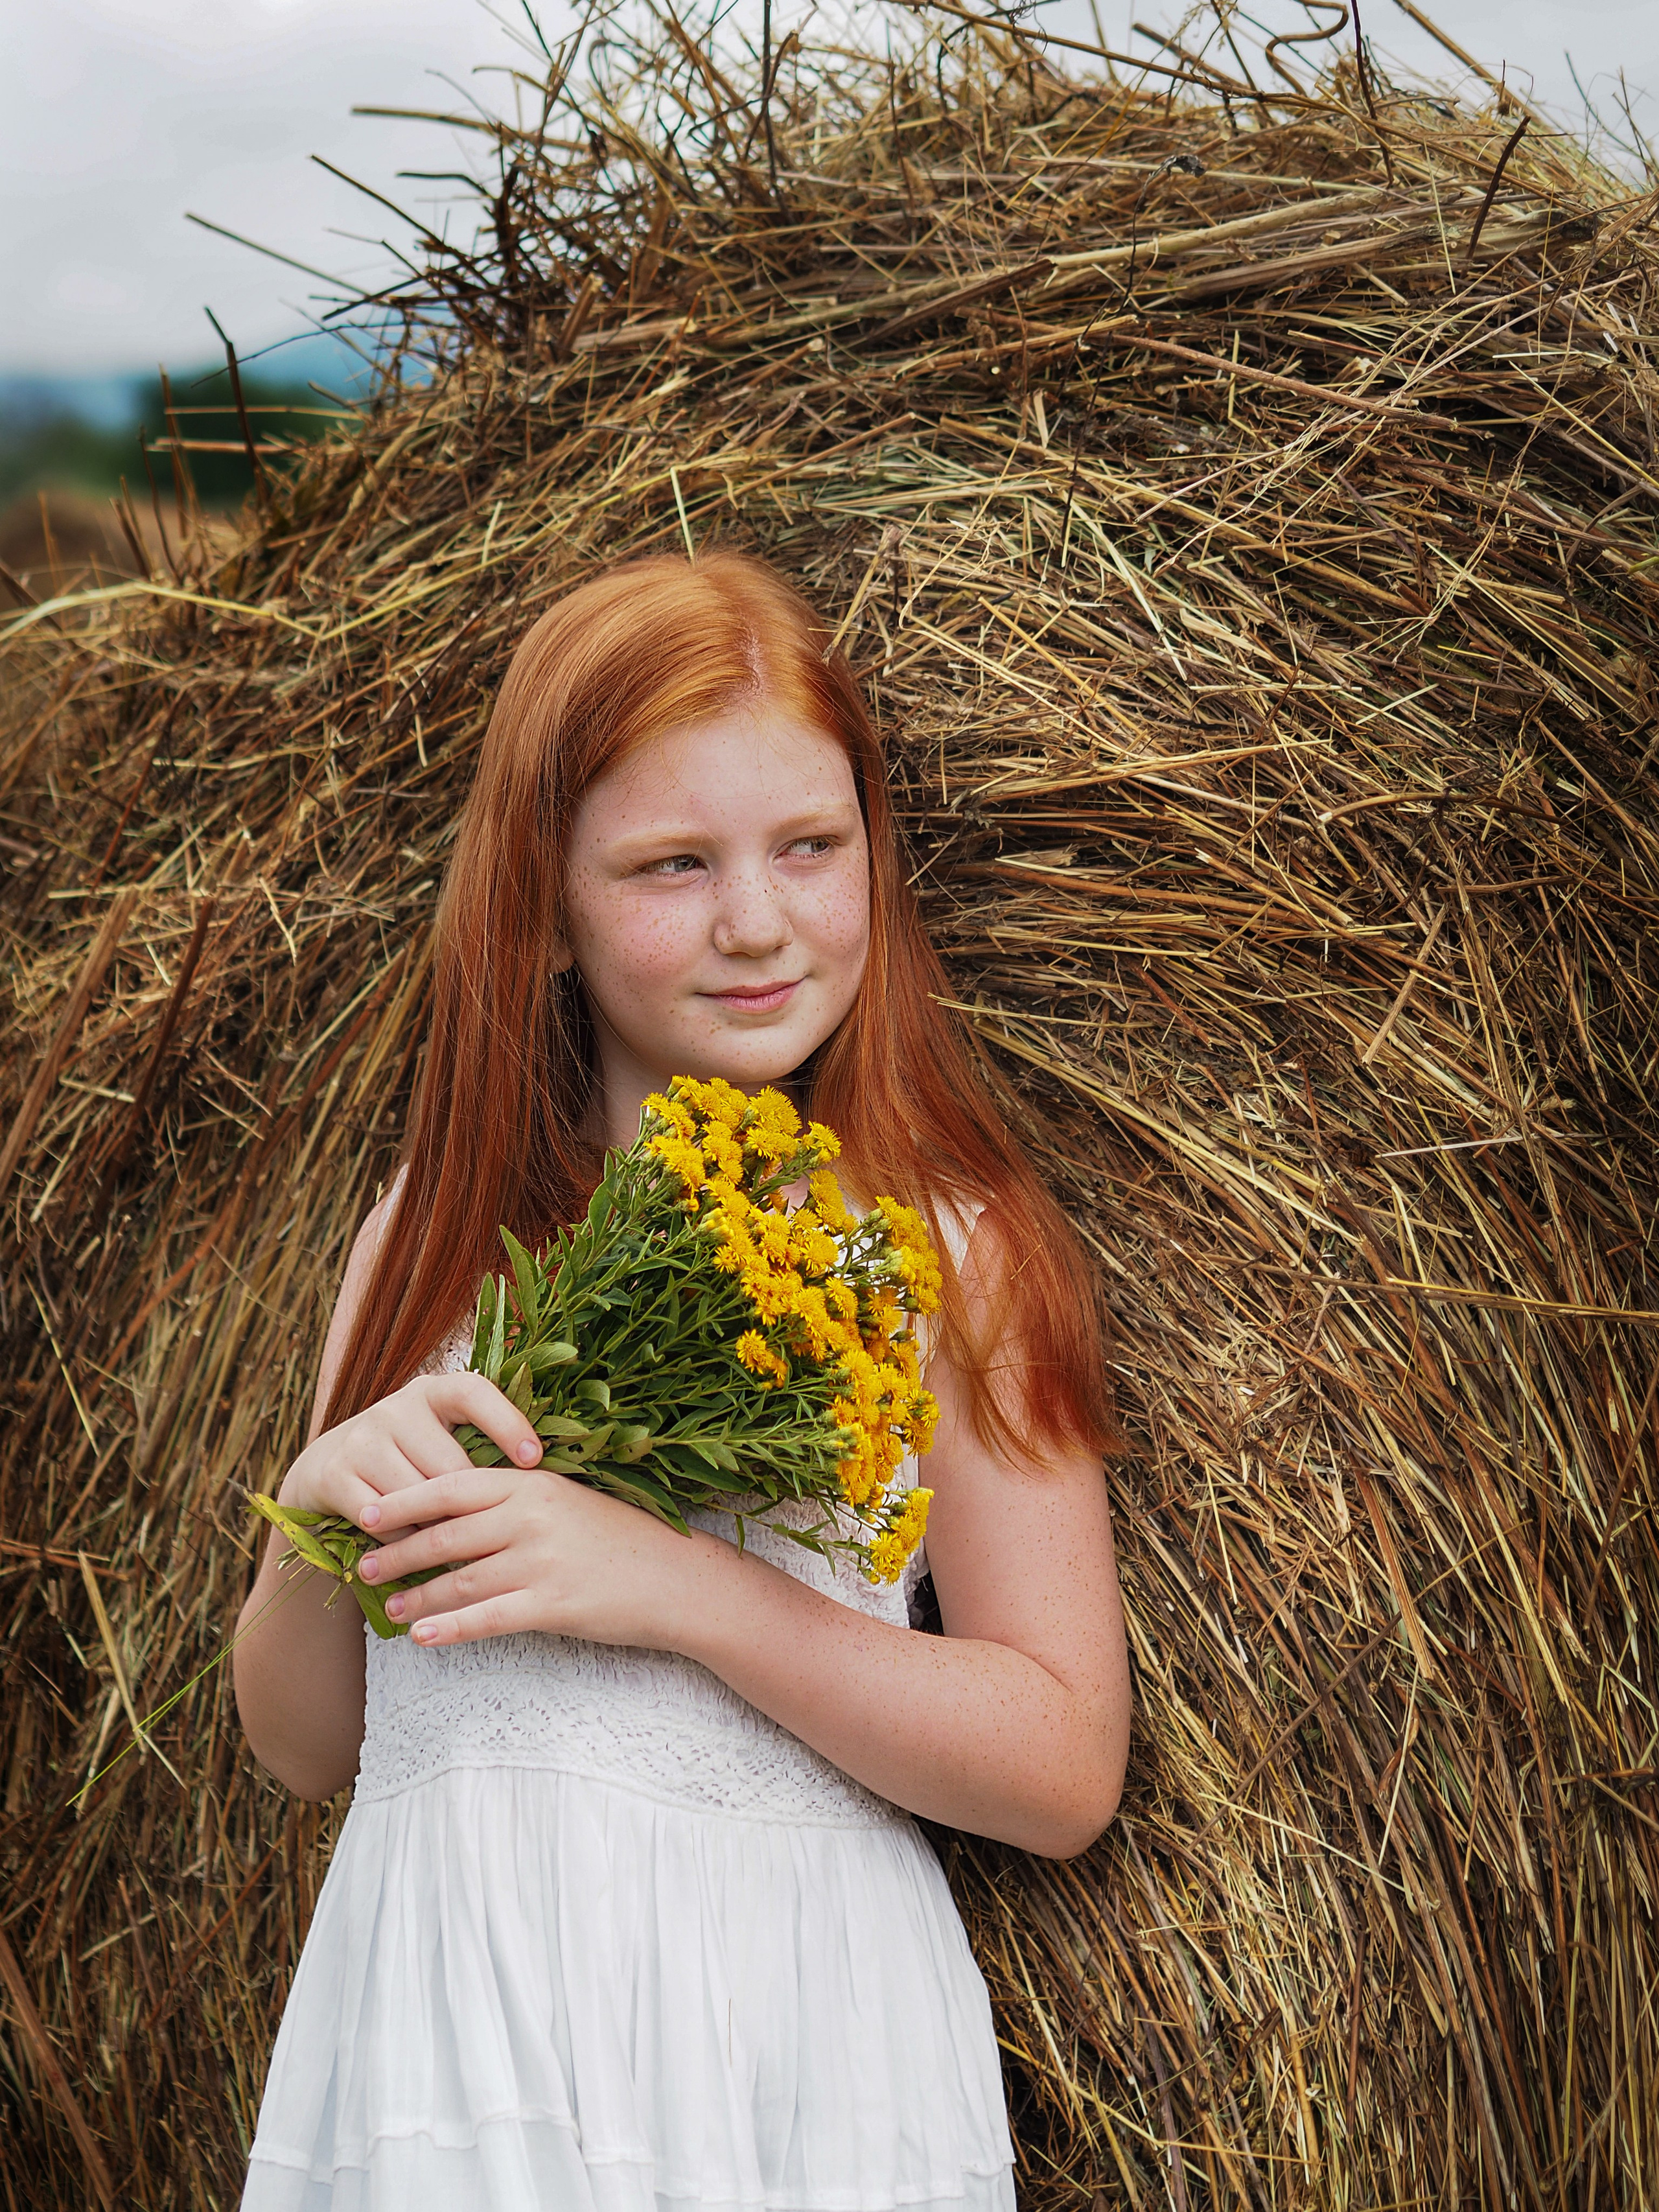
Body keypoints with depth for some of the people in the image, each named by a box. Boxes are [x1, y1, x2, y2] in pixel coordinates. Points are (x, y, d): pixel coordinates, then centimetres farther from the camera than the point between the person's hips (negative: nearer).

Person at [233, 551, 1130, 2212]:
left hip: (783, 2049, -3)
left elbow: (1066, 1773, -8)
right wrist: (318, 1517, -10)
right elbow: (304, 1747, 10)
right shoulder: (434, 1235, 6)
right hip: (441, 2024, 3)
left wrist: (678, 1587, -18)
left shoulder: (942, 1245, -4)